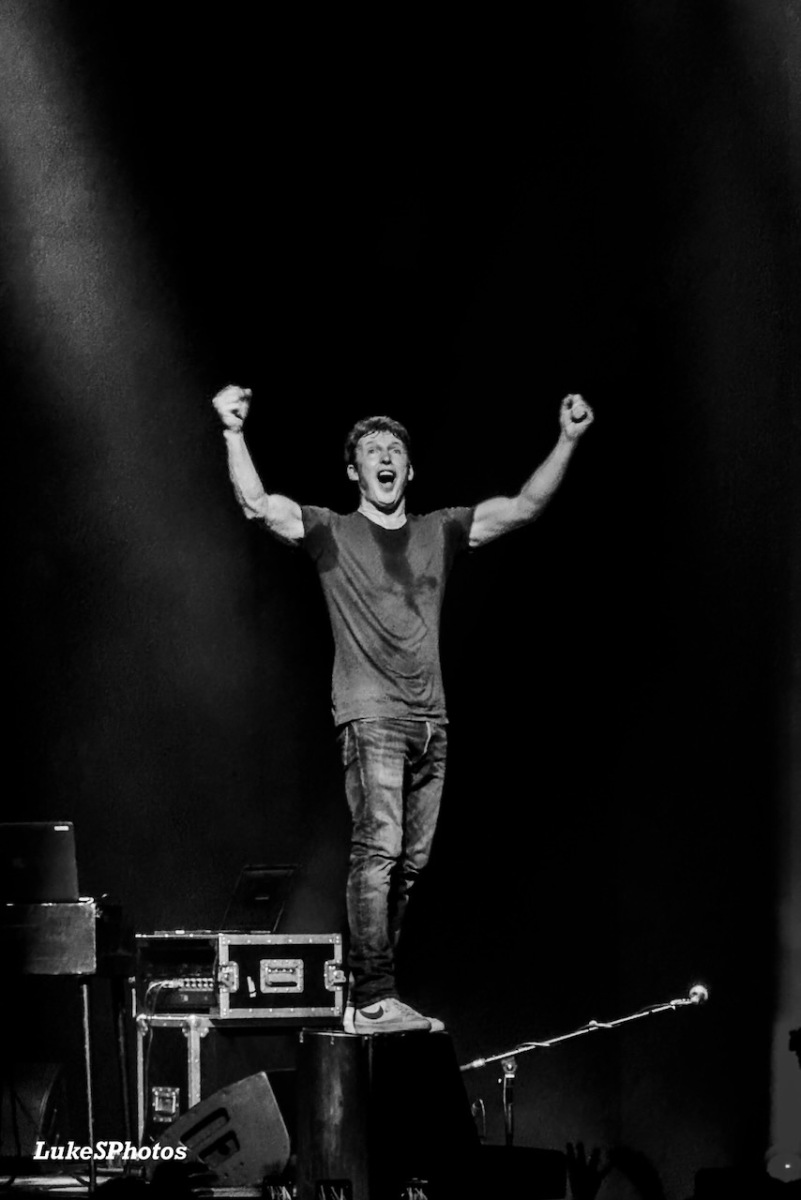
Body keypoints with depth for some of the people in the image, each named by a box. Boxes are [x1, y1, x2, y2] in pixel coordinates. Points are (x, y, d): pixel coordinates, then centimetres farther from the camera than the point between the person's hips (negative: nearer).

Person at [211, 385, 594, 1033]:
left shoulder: (439, 532, 16)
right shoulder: (332, 534, 5)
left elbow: (524, 506, 11)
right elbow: (258, 504, -8)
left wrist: (568, 440, 2)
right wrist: (234, 433, -18)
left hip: (430, 721, 5)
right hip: (370, 716, -5)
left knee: (410, 863, 5)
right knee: (378, 849, -16)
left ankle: (368, 992, 13)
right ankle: (374, 999, -19)